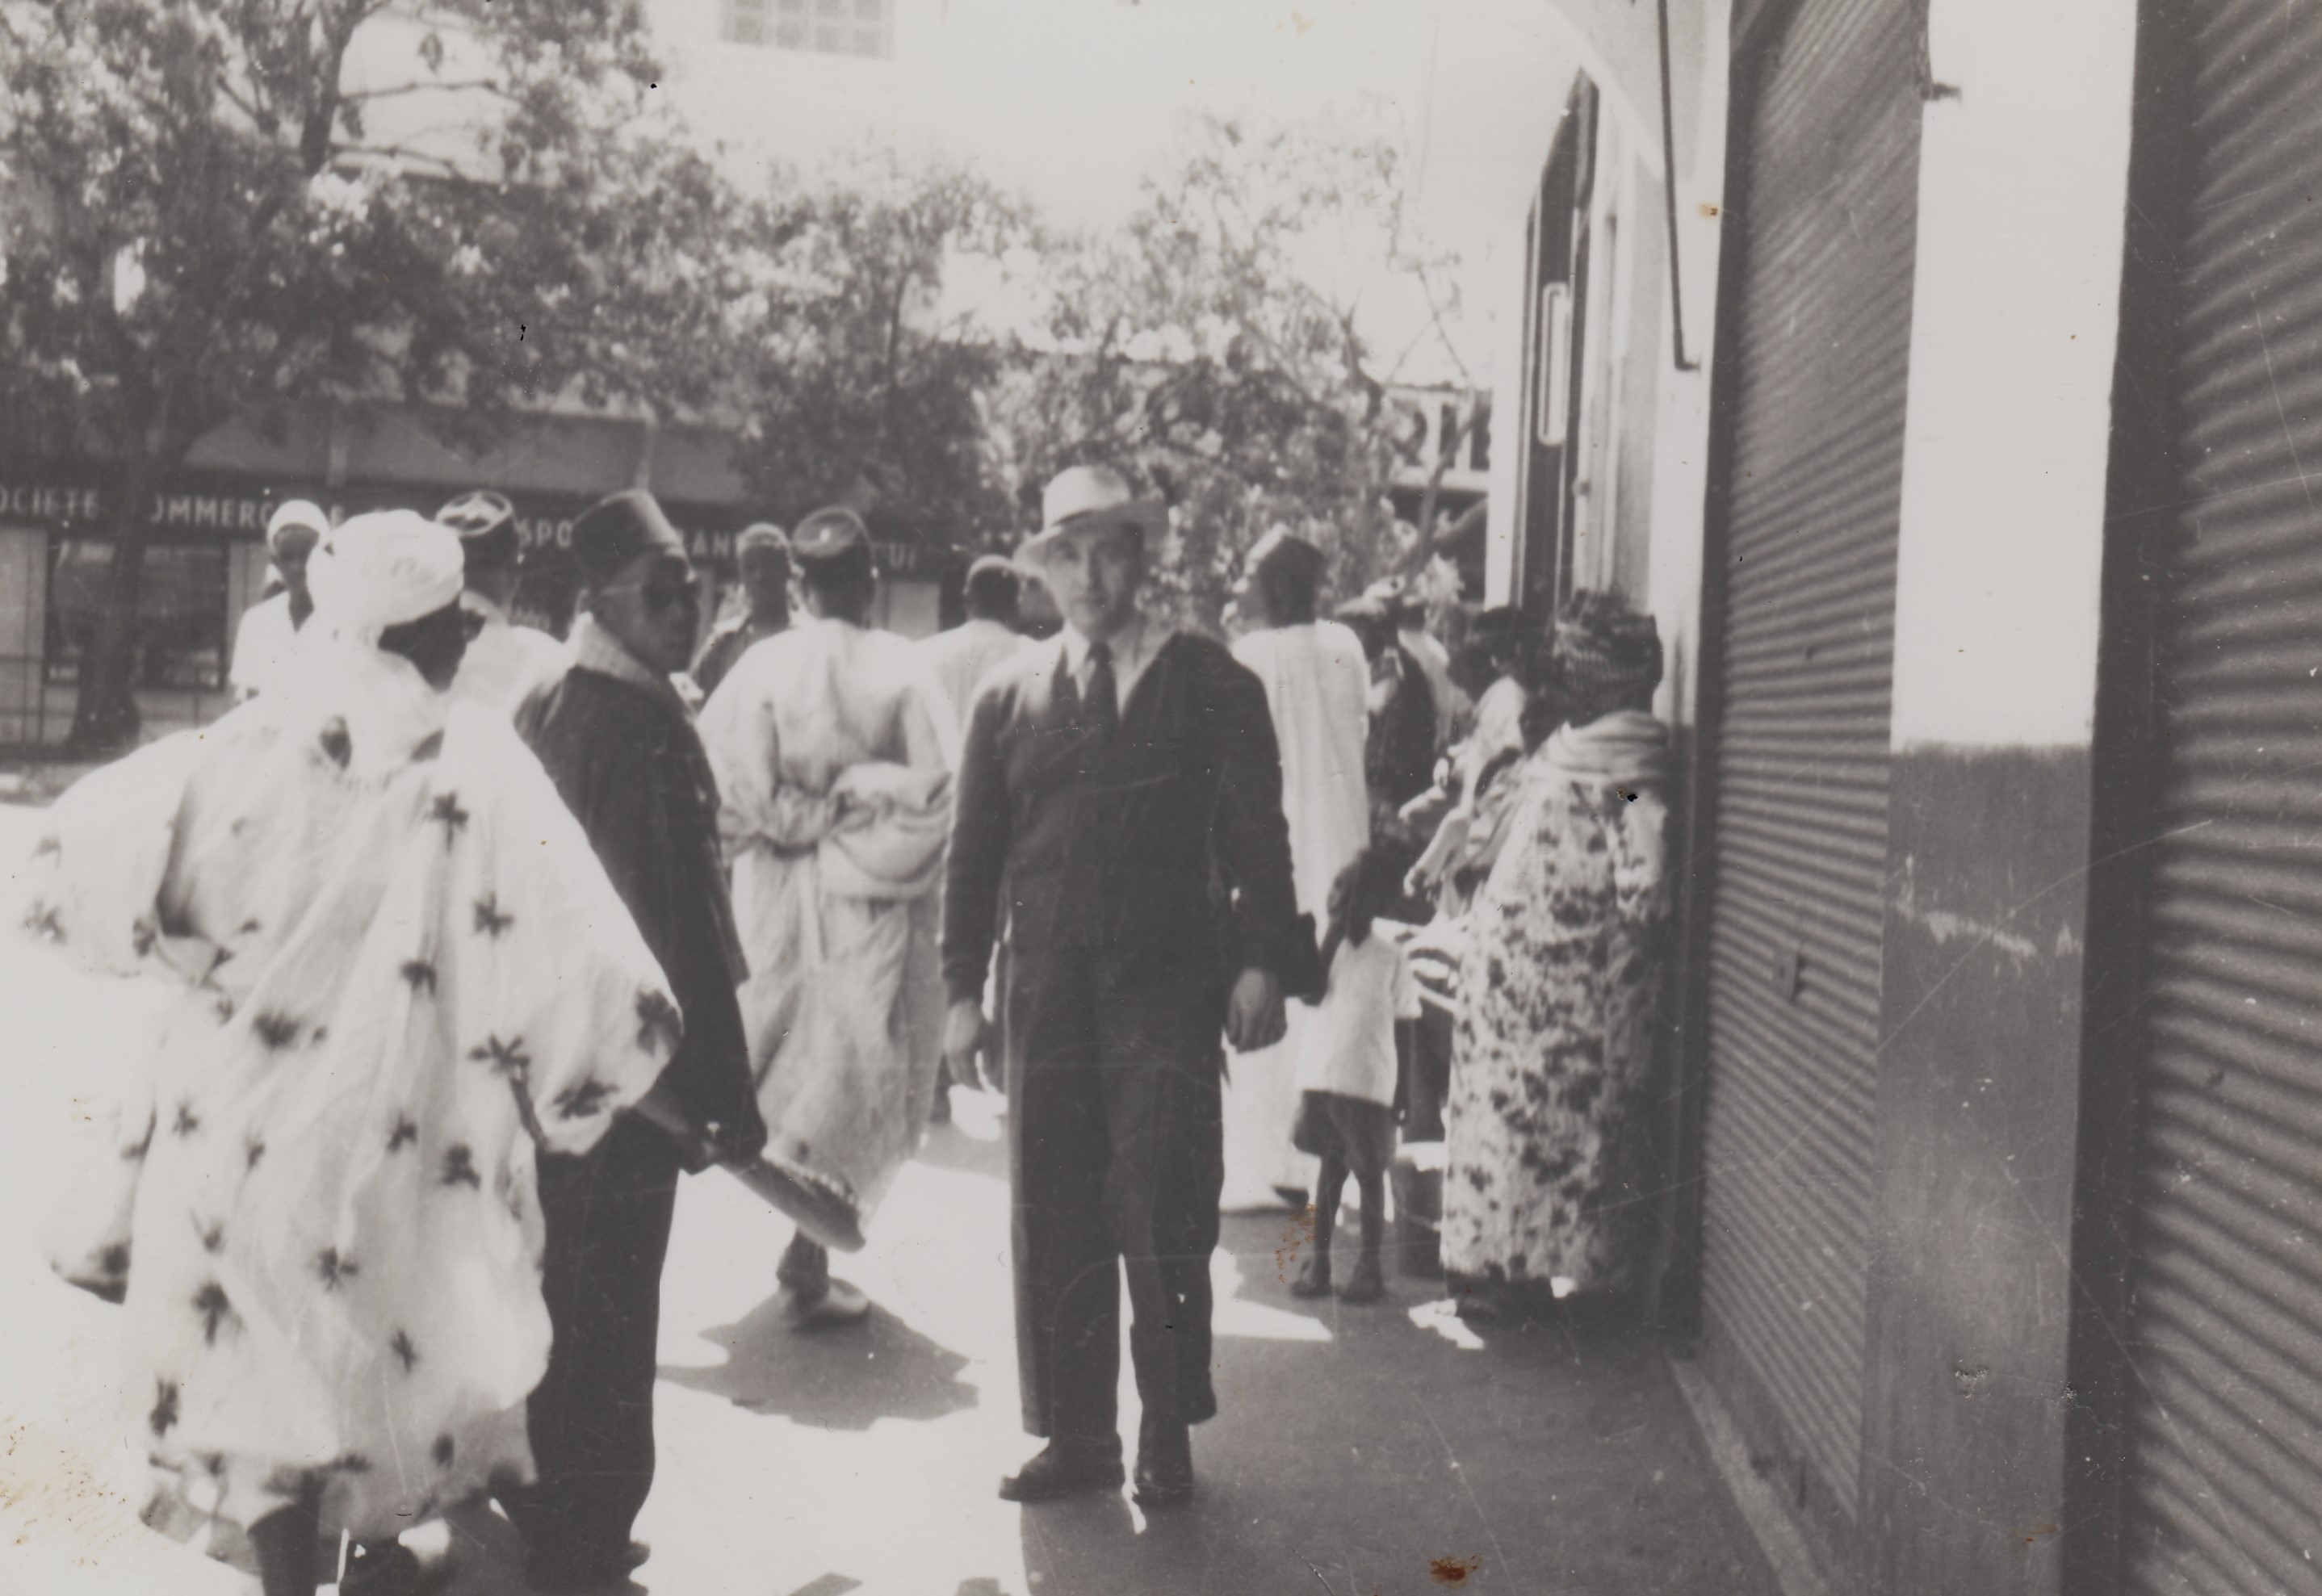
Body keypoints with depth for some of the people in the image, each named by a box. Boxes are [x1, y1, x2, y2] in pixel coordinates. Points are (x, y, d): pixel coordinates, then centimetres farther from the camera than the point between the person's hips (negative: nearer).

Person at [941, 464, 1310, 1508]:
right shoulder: (1009, 697, 11)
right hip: (1047, 990, 3)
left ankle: (1167, 1441, 11)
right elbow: (974, 854, 13)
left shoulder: (1212, 687, 5)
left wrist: (1263, 964, -6)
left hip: (1168, 991, -3)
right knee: (1052, 1219, 6)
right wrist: (964, 989, 7)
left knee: (1161, 1218, -4)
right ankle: (1074, 1439, 17)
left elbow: (1256, 838, 3)